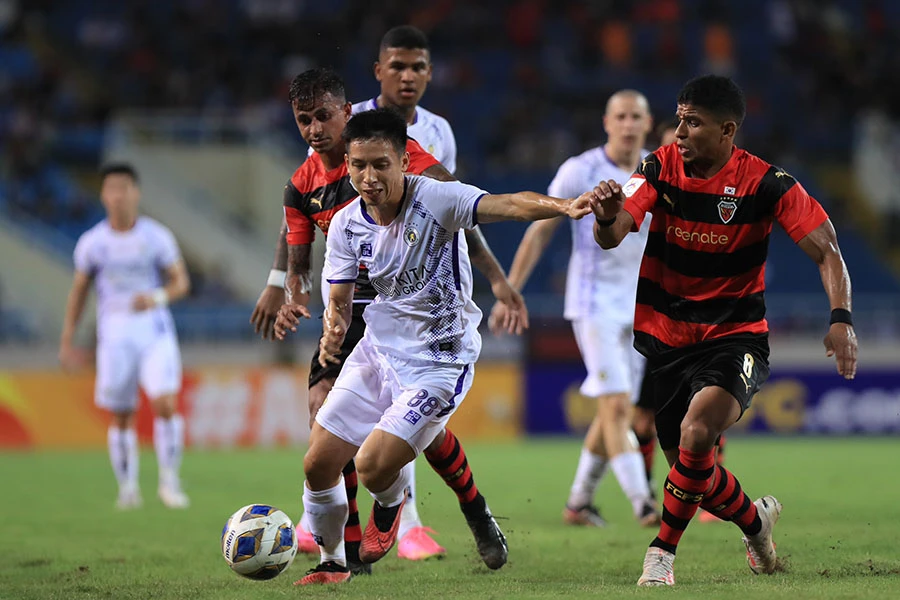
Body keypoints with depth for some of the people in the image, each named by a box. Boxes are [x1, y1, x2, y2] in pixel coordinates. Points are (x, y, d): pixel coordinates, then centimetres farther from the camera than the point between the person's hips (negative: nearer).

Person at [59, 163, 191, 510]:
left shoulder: (157, 237, -1)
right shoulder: (92, 242, 2)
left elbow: (181, 282, 3)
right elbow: (78, 290, 12)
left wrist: (158, 297, -18)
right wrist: (67, 341, 11)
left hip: (155, 330, -1)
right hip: (114, 334, 1)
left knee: (166, 404, -15)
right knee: (121, 416, 2)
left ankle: (169, 482, -2)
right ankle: (128, 488, 17)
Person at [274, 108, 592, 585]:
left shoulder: (436, 200, -19)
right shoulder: (346, 225, -3)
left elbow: (511, 205, -33)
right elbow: (339, 301, 3)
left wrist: (564, 206, -52)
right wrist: (333, 331, -21)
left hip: (439, 362, -6)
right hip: (378, 349, 6)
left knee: (374, 468, -18)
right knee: (318, 465, 5)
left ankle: (390, 506, 21)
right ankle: (332, 563, 31)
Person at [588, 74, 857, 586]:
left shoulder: (766, 183, -14)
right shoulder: (661, 168, -7)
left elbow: (827, 251, -11)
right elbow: (610, 238, -17)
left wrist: (841, 318, -27)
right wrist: (608, 217, -42)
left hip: (735, 336, -4)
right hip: (663, 334, 4)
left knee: (697, 429, -30)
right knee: (691, 469, 7)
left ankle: (664, 550, -11)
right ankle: (756, 520, 39)